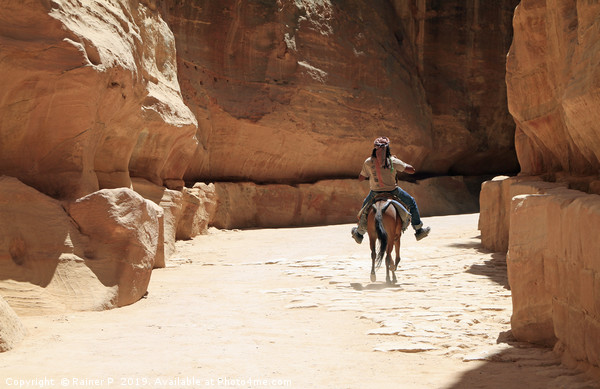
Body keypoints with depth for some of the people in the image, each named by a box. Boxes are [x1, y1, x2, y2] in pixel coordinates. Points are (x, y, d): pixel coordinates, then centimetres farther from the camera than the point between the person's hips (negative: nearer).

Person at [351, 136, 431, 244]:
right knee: (411, 202, 23)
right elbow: (412, 170, -11)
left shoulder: (368, 162, -11)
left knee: (365, 205, 34)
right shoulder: (393, 161, -16)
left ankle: (359, 233, 42)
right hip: (392, 191, -2)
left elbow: (360, 178, 1)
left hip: (375, 193, 2)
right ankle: (418, 230, 28)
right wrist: (400, 162, 3)